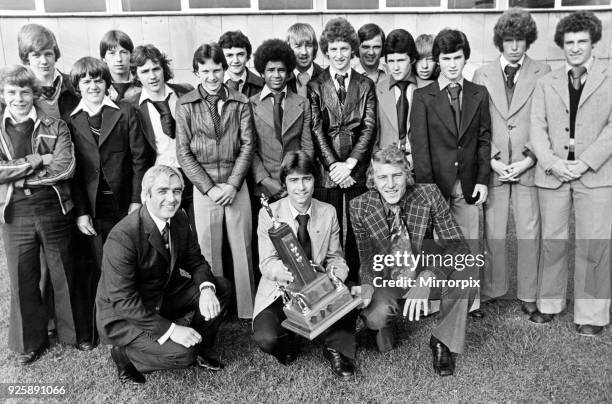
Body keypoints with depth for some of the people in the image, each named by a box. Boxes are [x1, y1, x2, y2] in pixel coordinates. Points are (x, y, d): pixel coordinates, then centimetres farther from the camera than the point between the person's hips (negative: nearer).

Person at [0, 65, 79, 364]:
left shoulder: (55, 127, 2)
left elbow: (66, 168, -12)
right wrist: (37, 160, -14)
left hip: (54, 210, -1)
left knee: (64, 275, 10)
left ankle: (73, 333, 29)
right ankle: (29, 342, 28)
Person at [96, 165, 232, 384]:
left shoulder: (180, 219, -6)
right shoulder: (122, 237, -29)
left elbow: (196, 261, 2)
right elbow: (122, 300, -28)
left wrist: (206, 288, -21)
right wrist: (170, 329, -30)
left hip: (164, 296, 7)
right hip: (122, 315, -7)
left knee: (222, 287, -7)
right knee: (181, 354, -24)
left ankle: (199, 349, 12)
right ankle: (123, 354, 4)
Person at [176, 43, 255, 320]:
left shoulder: (240, 102, 5)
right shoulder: (185, 105, 2)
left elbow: (247, 145, 1)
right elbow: (183, 152, -1)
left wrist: (233, 185, -8)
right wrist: (209, 188, -8)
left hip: (237, 186, 1)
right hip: (203, 187, 0)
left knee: (242, 248, 4)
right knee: (209, 251, 4)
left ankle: (248, 309, 17)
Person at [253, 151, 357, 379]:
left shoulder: (328, 212, 1)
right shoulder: (269, 214, -8)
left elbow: (335, 258, 5)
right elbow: (266, 264, -10)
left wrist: (337, 276, -19)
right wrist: (290, 272, -32)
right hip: (280, 291, -1)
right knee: (266, 338, -26)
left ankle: (336, 349, -2)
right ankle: (288, 341, 13)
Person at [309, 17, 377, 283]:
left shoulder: (366, 85, 10)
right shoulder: (315, 86, 6)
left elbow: (369, 127, 1)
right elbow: (316, 129, -1)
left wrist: (349, 163, -10)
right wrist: (333, 165, -11)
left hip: (357, 169, 1)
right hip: (326, 170, -1)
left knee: (358, 230, 2)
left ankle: (355, 282, 15)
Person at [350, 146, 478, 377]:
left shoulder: (428, 195, -14)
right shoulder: (360, 207, -12)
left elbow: (456, 244, -19)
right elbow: (367, 259, -5)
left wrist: (427, 278, -35)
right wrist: (367, 286, -28)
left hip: (427, 279, 1)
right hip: (387, 282, -1)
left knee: (469, 264, -27)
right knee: (375, 315, -33)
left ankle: (443, 341, -9)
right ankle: (384, 327, 9)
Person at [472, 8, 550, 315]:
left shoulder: (543, 73, 4)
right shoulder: (483, 75, 7)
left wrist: (528, 160, -8)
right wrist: (493, 160, -5)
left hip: (529, 166, 0)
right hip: (492, 165, 1)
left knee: (529, 232, 4)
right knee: (493, 232, 4)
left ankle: (528, 294, 18)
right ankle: (492, 290, 19)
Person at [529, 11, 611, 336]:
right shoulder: (546, 83, 12)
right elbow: (537, 127, 5)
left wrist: (586, 162, -13)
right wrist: (552, 161, -10)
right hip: (552, 173, 2)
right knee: (552, 240, 8)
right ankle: (549, 304, 21)